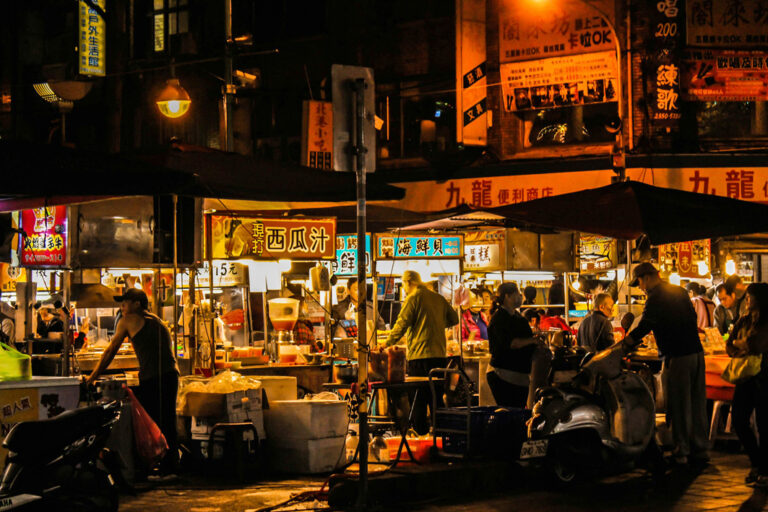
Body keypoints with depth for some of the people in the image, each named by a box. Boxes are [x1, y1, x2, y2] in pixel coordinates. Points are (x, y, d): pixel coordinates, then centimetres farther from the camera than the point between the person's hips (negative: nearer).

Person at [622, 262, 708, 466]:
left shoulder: (656, 298, -12)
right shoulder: (680, 292, 14)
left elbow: (643, 327, -13)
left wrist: (622, 345, -4)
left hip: (677, 357, -8)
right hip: (697, 352, 8)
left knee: (678, 407, 0)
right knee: (697, 403, 12)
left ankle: (681, 453, 5)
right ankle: (700, 449, 18)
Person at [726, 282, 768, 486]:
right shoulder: (743, 321, 11)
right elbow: (729, 347, 10)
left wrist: (738, 344, -2)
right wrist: (746, 351, -9)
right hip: (746, 377, 6)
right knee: (739, 420, 4)